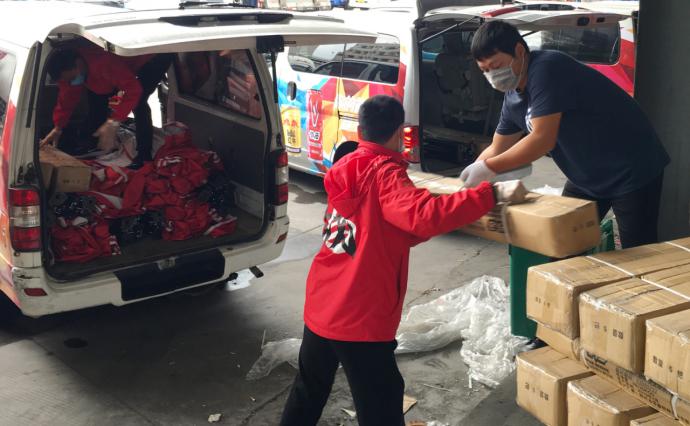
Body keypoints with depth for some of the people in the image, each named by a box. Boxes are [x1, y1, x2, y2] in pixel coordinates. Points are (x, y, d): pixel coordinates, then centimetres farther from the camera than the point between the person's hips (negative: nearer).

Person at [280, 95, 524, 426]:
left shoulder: (345, 169, 9)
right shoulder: (384, 173, -13)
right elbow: (423, 216, -31)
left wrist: (446, 209, 14)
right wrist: (490, 194, -28)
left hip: (320, 306, 8)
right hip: (359, 317, -8)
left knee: (308, 391, 25)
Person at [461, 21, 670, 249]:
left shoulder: (546, 69, -24)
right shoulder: (513, 98, 3)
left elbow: (543, 139, -30)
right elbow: (497, 149, 13)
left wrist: (488, 168, -26)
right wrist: (468, 179, 0)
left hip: (632, 172, -9)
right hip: (588, 176, 9)